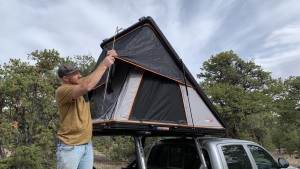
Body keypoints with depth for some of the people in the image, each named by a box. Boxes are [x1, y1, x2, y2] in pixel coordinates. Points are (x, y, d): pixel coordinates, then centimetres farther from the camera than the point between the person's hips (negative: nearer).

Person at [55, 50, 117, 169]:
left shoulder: (80, 83, 7)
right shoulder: (62, 91, -17)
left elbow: (98, 74, 13)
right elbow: (87, 87, -34)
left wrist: (109, 58, -5)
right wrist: (103, 65, -27)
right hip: (69, 146, -7)